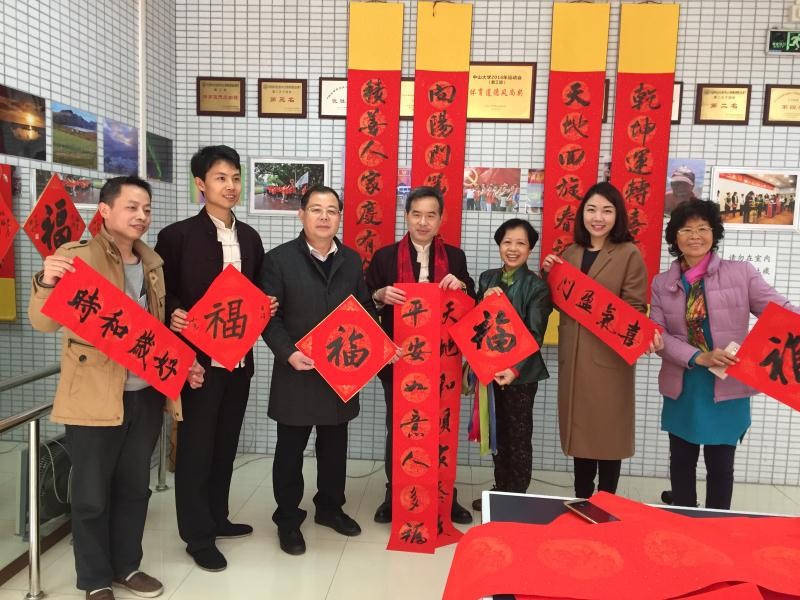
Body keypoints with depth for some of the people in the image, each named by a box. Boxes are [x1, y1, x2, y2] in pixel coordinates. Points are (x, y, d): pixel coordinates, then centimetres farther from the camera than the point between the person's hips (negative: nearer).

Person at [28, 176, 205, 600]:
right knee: (91, 495, 8)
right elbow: (44, 322, -16)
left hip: (146, 394, 6)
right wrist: (47, 283, -35)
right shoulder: (76, 256, -9)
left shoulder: (152, 263, 10)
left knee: (135, 487, 17)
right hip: (94, 398, -5)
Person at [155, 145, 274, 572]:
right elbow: (162, 294, -6)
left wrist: (265, 306, -5)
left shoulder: (250, 237, 9)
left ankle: (216, 518, 35)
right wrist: (173, 316, -26)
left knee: (225, 445, 17)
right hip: (197, 360, -5)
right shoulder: (177, 235, -8)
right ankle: (198, 535, 22)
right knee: (195, 448, 7)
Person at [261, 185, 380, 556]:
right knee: (290, 449, 10)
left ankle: (330, 508, 37)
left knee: (335, 446, 17)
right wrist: (288, 353, -21)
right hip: (297, 372, -4)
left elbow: (365, 310, 10)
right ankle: (288, 520, 27)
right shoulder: (279, 259, -6)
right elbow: (268, 316, -9)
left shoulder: (352, 260, 7)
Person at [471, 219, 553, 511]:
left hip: (521, 372, -5)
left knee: (519, 437, 7)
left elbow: (535, 334, -14)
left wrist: (515, 369, -26)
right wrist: (484, 300, -12)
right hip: (490, 367, 5)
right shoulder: (487, 279, 5)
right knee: (498, 433, 17)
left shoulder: (537, 287, -9)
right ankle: (499, 491, 32)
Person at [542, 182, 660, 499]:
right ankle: (581, 500, 28)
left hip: (609, 355, -5)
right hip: (573, 354, 5)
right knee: (579, 428, 13)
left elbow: (635, 308, -9)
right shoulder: (571, 253, 10)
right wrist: (548, 273, -2)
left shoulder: (629, 254, -6)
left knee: (607, 430, 6)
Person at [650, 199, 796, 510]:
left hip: (728, 387, -2)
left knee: (720, 465, 8)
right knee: (682, 461, 15)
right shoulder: (662, 283, 3)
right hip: (682, 388, 2)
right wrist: (698, 357, -19)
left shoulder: (741, 272, -2)